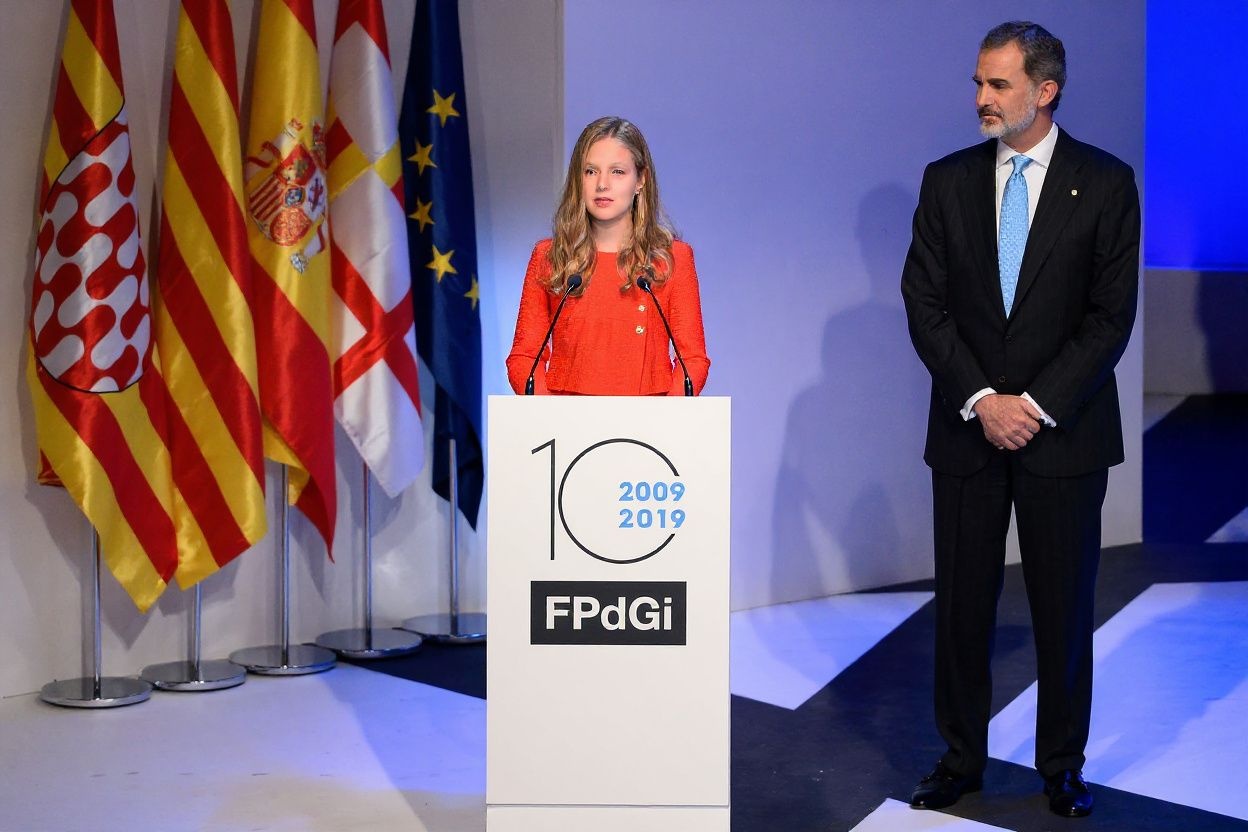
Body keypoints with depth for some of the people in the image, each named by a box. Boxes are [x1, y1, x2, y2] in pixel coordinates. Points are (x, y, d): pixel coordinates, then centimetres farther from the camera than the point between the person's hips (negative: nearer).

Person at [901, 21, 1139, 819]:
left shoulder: (1106, 182, -2)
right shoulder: (947, 181, 4)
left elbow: (1112, 314, -6)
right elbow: (926, 304, 0)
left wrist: (1037, 406, -13)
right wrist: (981, 400, -11)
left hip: (1065, 433, -2)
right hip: (967, 430, 2)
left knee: (1064, 607, 7)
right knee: (962, 604, 6)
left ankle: (1063, 764, 21)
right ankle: (961, 759, 19)